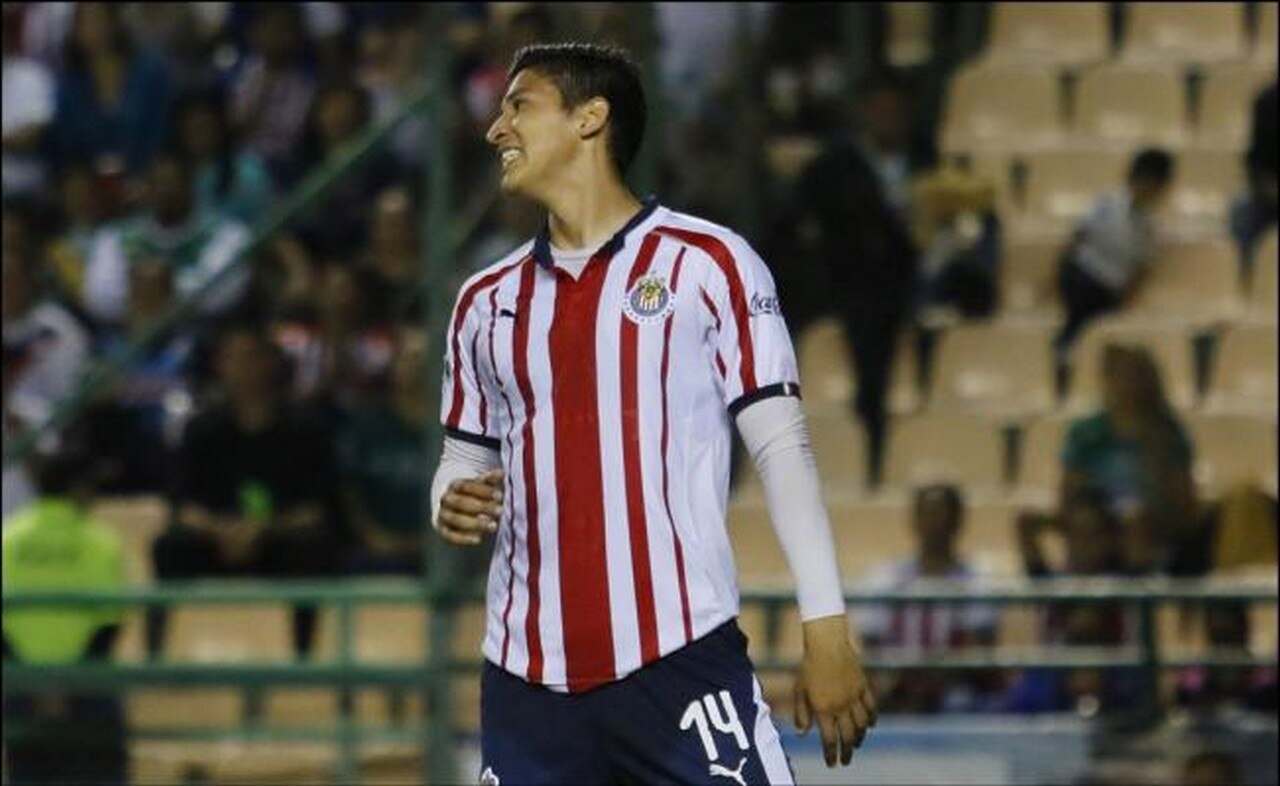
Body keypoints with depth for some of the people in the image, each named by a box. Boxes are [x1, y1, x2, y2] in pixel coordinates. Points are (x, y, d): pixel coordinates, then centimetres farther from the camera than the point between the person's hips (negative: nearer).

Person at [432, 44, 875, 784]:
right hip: (528, 676, 5)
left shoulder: (706, 264, 0)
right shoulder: (488, 301, 15)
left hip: (680, 659, -5)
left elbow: (783, 448, -3)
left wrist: (827, 631, -9)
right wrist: (454, 507, -2)